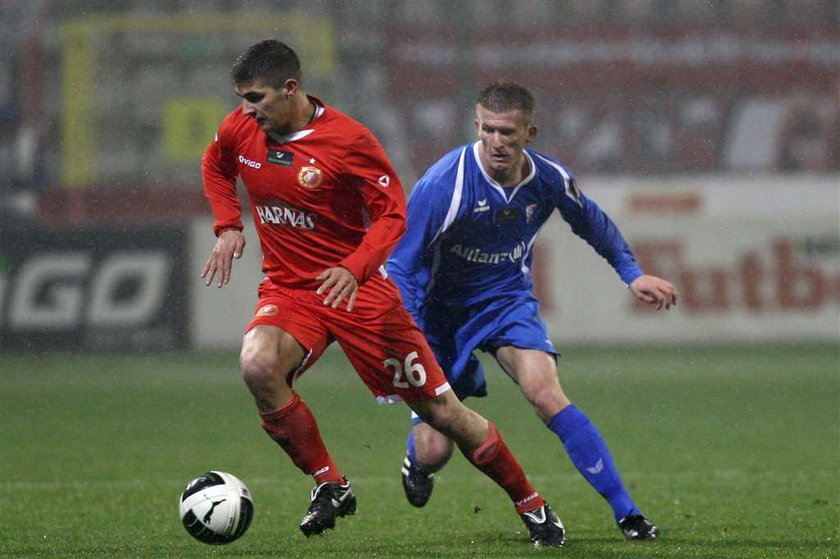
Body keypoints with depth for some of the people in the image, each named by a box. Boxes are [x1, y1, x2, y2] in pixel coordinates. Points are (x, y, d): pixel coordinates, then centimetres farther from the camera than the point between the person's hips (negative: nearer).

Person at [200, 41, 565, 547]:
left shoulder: (348, 139, -17)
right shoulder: (240, 130, -2)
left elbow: (392, 214, -13)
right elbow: (215, 167, 21)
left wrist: (354, 269, -30)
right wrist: (228, 226, 5)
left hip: (357, 290, -4)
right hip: (287, 290, 4)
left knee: (441, 409, -1)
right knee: (258, 366, -30)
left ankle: (531, 505, 17)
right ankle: (330, 486, -13)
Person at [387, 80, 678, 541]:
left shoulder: (549, 179, -13)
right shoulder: (445, 184, -28)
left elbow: (591, 222, 12)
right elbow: (400, 265, -25)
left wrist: (632, 273, 16)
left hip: (507, 299, 2)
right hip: (441, 308, -2)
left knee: (546, 394, -24)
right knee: (433, 451, -3)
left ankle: (626, 514, -19)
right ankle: (416, 461, 39)